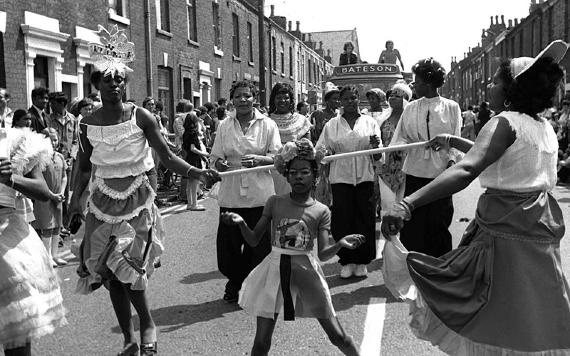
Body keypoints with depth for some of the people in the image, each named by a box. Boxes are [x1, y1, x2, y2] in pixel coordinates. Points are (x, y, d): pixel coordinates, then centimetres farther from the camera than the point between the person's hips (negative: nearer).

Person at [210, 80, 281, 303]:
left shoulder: (268, 125, 4)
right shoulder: (224, 126, 9)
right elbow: (215, 158, 8)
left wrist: (258, 159, -19)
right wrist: (221, 164, -15)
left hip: (260, 195, -1)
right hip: (231, 195, 2)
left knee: (258, 244, 3)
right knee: (228, 243, 4)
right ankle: (234, 283, 25)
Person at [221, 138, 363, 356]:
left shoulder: (321, 211, -2)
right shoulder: (275, 203, 1)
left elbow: (323, 254, -7)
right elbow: (254, 240, 2)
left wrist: (341, 244, -26)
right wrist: (241, 223, -16)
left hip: (306, 272, -1)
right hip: (275, 270, 1)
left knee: (337, 336, 4)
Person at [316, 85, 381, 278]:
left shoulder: (370, 122, 8)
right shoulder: (332, 125, 8)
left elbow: (377, 157, 5)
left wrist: (375, 145, -16)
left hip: (364, 177, 0)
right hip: (341, 177, 0)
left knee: (364, 219, 3)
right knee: (342, 219, -1)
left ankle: (362, 262, 15)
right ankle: (347, 261, 12)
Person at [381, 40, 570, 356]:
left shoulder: (504, 122, -14)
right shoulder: (544, 128, 11)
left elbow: (467, 170, -31)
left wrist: (407, 204, -42)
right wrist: (454, 141, 29)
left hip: (505, 232, -8)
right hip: (541, 230, 8)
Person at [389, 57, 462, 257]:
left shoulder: (451, 108, 3)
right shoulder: (410, 109, 8)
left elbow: (456, 140, 3)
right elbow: (400, 138, 6)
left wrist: (452, 159, -14)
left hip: (440, 172, -2)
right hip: (415, 171, 2)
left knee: (439, 223, 4)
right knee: (412, 223, 2)